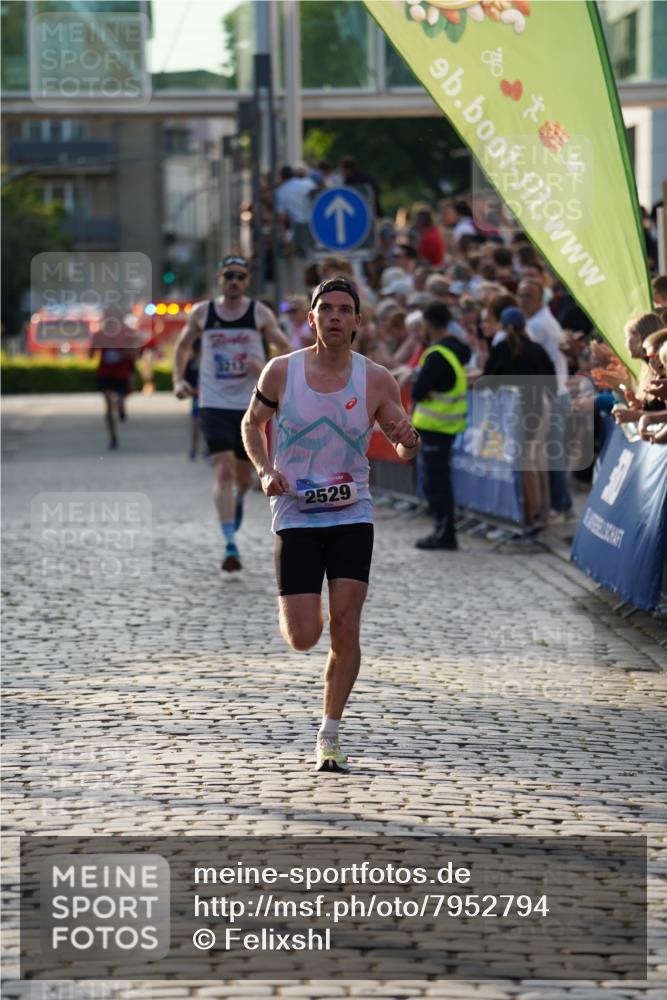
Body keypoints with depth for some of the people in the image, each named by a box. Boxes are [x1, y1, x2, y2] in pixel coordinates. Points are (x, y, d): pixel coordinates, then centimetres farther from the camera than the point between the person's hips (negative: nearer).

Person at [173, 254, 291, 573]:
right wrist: (178, 380, 4)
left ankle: (238, 501, 51)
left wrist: (267, 368, -19)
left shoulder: (260, 314, -1)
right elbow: (182, 346, 17)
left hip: (251, 405, 1)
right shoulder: (201, 313, 2)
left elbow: (287, 351, 0)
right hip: (214, 403, -1)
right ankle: (230, 545, -18)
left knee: (243, 475, 13)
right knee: (223, 471, -14)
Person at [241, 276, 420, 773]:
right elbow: (252, 423, 12)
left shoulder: (376, 380, -3)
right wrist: (265, 471, -5)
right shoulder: (282, 372, -4)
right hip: (296, 517, -1)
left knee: (345, 629, -7)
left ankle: (330, 737, 8)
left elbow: (404, 449, 6)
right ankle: (295, 608, 32)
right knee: (303, 638, -7)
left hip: (352, 515, 1)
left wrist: (408, 440, -19)